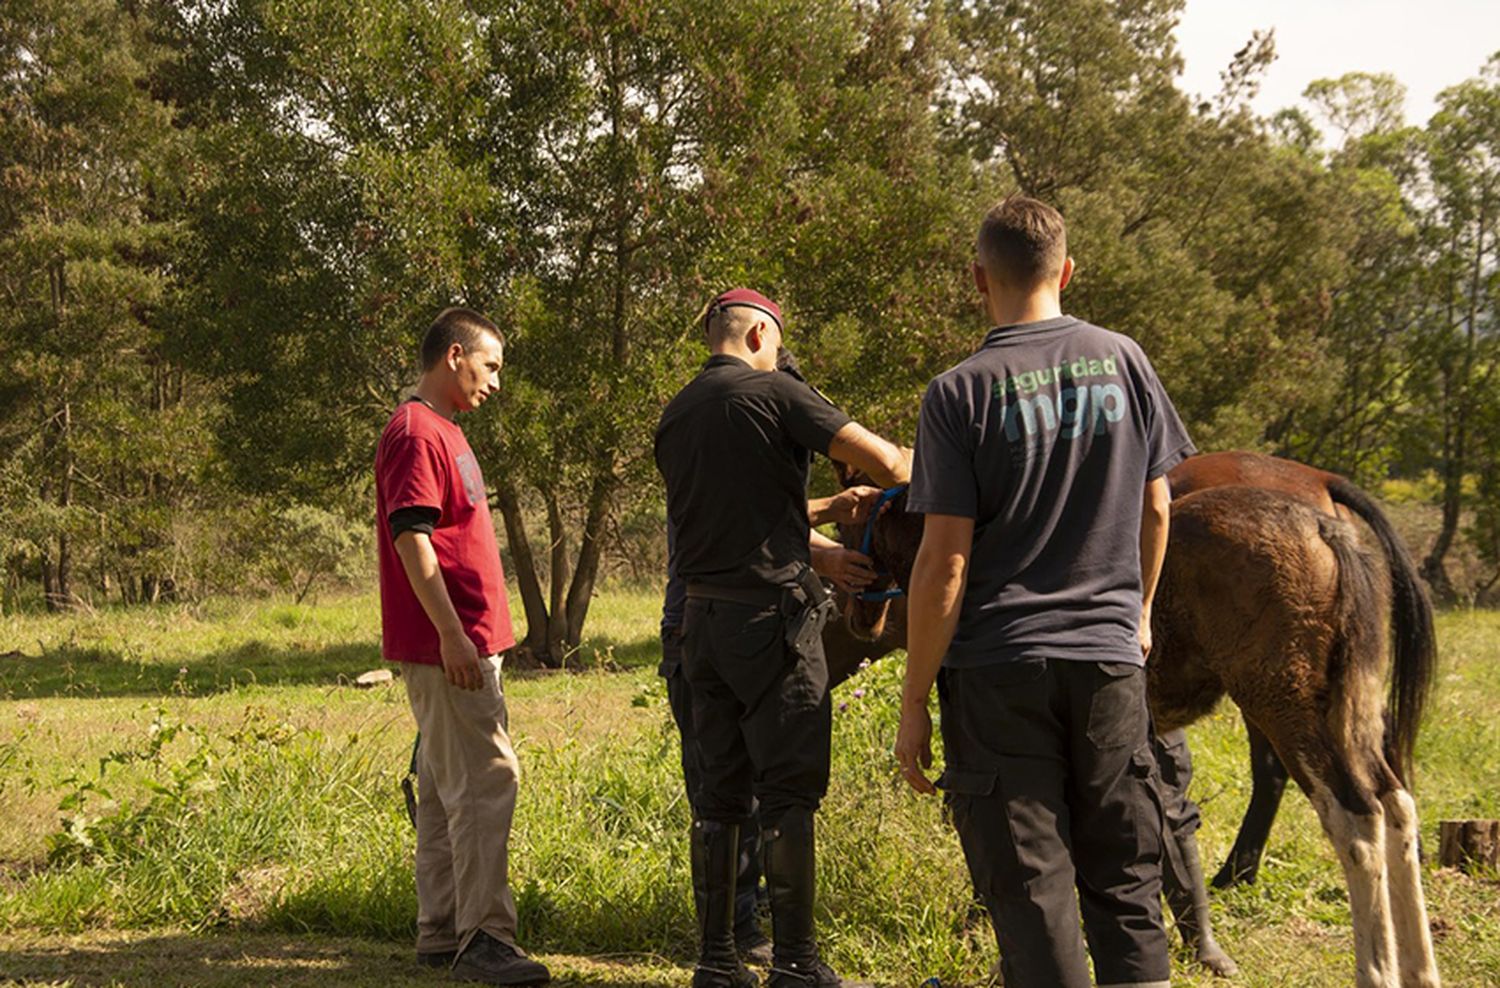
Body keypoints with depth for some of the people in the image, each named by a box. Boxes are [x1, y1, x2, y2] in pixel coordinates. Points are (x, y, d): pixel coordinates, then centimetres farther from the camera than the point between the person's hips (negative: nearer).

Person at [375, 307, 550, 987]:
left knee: (447, 789, 11)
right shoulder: (416, 433, -12)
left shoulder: (443, 433, 21)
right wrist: (452, 634, -24)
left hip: (465, 644, 11)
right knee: (485, 780, -11)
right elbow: (411, 538, -20)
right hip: (445, 646, -11)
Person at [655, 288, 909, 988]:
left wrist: (821, 551, 27)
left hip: (703, 616, 7)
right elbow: (882, 460, -14)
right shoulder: (773, 393, -8)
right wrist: (920, 480, 8)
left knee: (719, 788, 10)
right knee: (789, 791, -2)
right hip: (771, 613, -7)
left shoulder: (675, 416, 13)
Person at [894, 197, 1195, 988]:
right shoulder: (1123, 361, 2)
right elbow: (1154, 510, 10)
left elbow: (944, 562, -12)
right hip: (1110, 657, 4)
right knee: (1125, 881, 14)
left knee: (1030, 892, 4)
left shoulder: (960, 393, -10)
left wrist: (914, 701, -5)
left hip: (999, 667, -3)